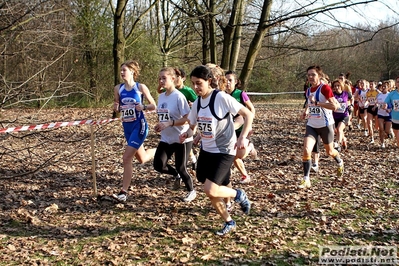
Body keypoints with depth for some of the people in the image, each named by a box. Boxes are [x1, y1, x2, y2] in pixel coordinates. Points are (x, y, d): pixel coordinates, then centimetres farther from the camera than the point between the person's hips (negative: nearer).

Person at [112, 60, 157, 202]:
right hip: (127, 127, 6)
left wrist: (143, 107, -21)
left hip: (139, 126, -6)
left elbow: (154, 106, -2)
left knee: (127, 158, -13)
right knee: (142, 159, 17)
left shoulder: (140, 87, -8)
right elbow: (116, 109, 13)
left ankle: (123, 192, -4)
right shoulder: (118, 88, 4)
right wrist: (116, 107, -9)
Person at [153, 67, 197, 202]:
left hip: (181, 139, -6)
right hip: (166, 139, 7)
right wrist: (159, 125, -2)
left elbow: (187, 119, -21)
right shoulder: (161, 96, 6)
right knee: (159, 165, -3)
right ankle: (177, 175, 28)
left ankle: (191, 191, 28)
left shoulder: (178, 96, -16)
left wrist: (169, 123, -29)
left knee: (181, 168, 1)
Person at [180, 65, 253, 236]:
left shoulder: (222, 98, -18)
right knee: (211, 192, 9)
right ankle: (229, 222, 31)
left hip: (224, 151, -7)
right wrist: (187, 134, -7)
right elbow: (193, 125, 15)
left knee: (210, 190, -17)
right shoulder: (197, 103, 2)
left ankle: (238, 195, 13)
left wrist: (242, 137, -25)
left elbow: (248, 114, -15)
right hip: (206, 151, 7)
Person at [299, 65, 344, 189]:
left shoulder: (325, 88, -16)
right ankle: (306, 180, -8)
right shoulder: (309, 91, 5)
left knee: (329, 151, 16)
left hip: (325, 125, -5)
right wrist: (306, 111, 5)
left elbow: (334, 106, -25)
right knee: (306, 150, -15)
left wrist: (317, 102, -29)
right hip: (311, 125, 5)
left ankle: (340, 163, 51)